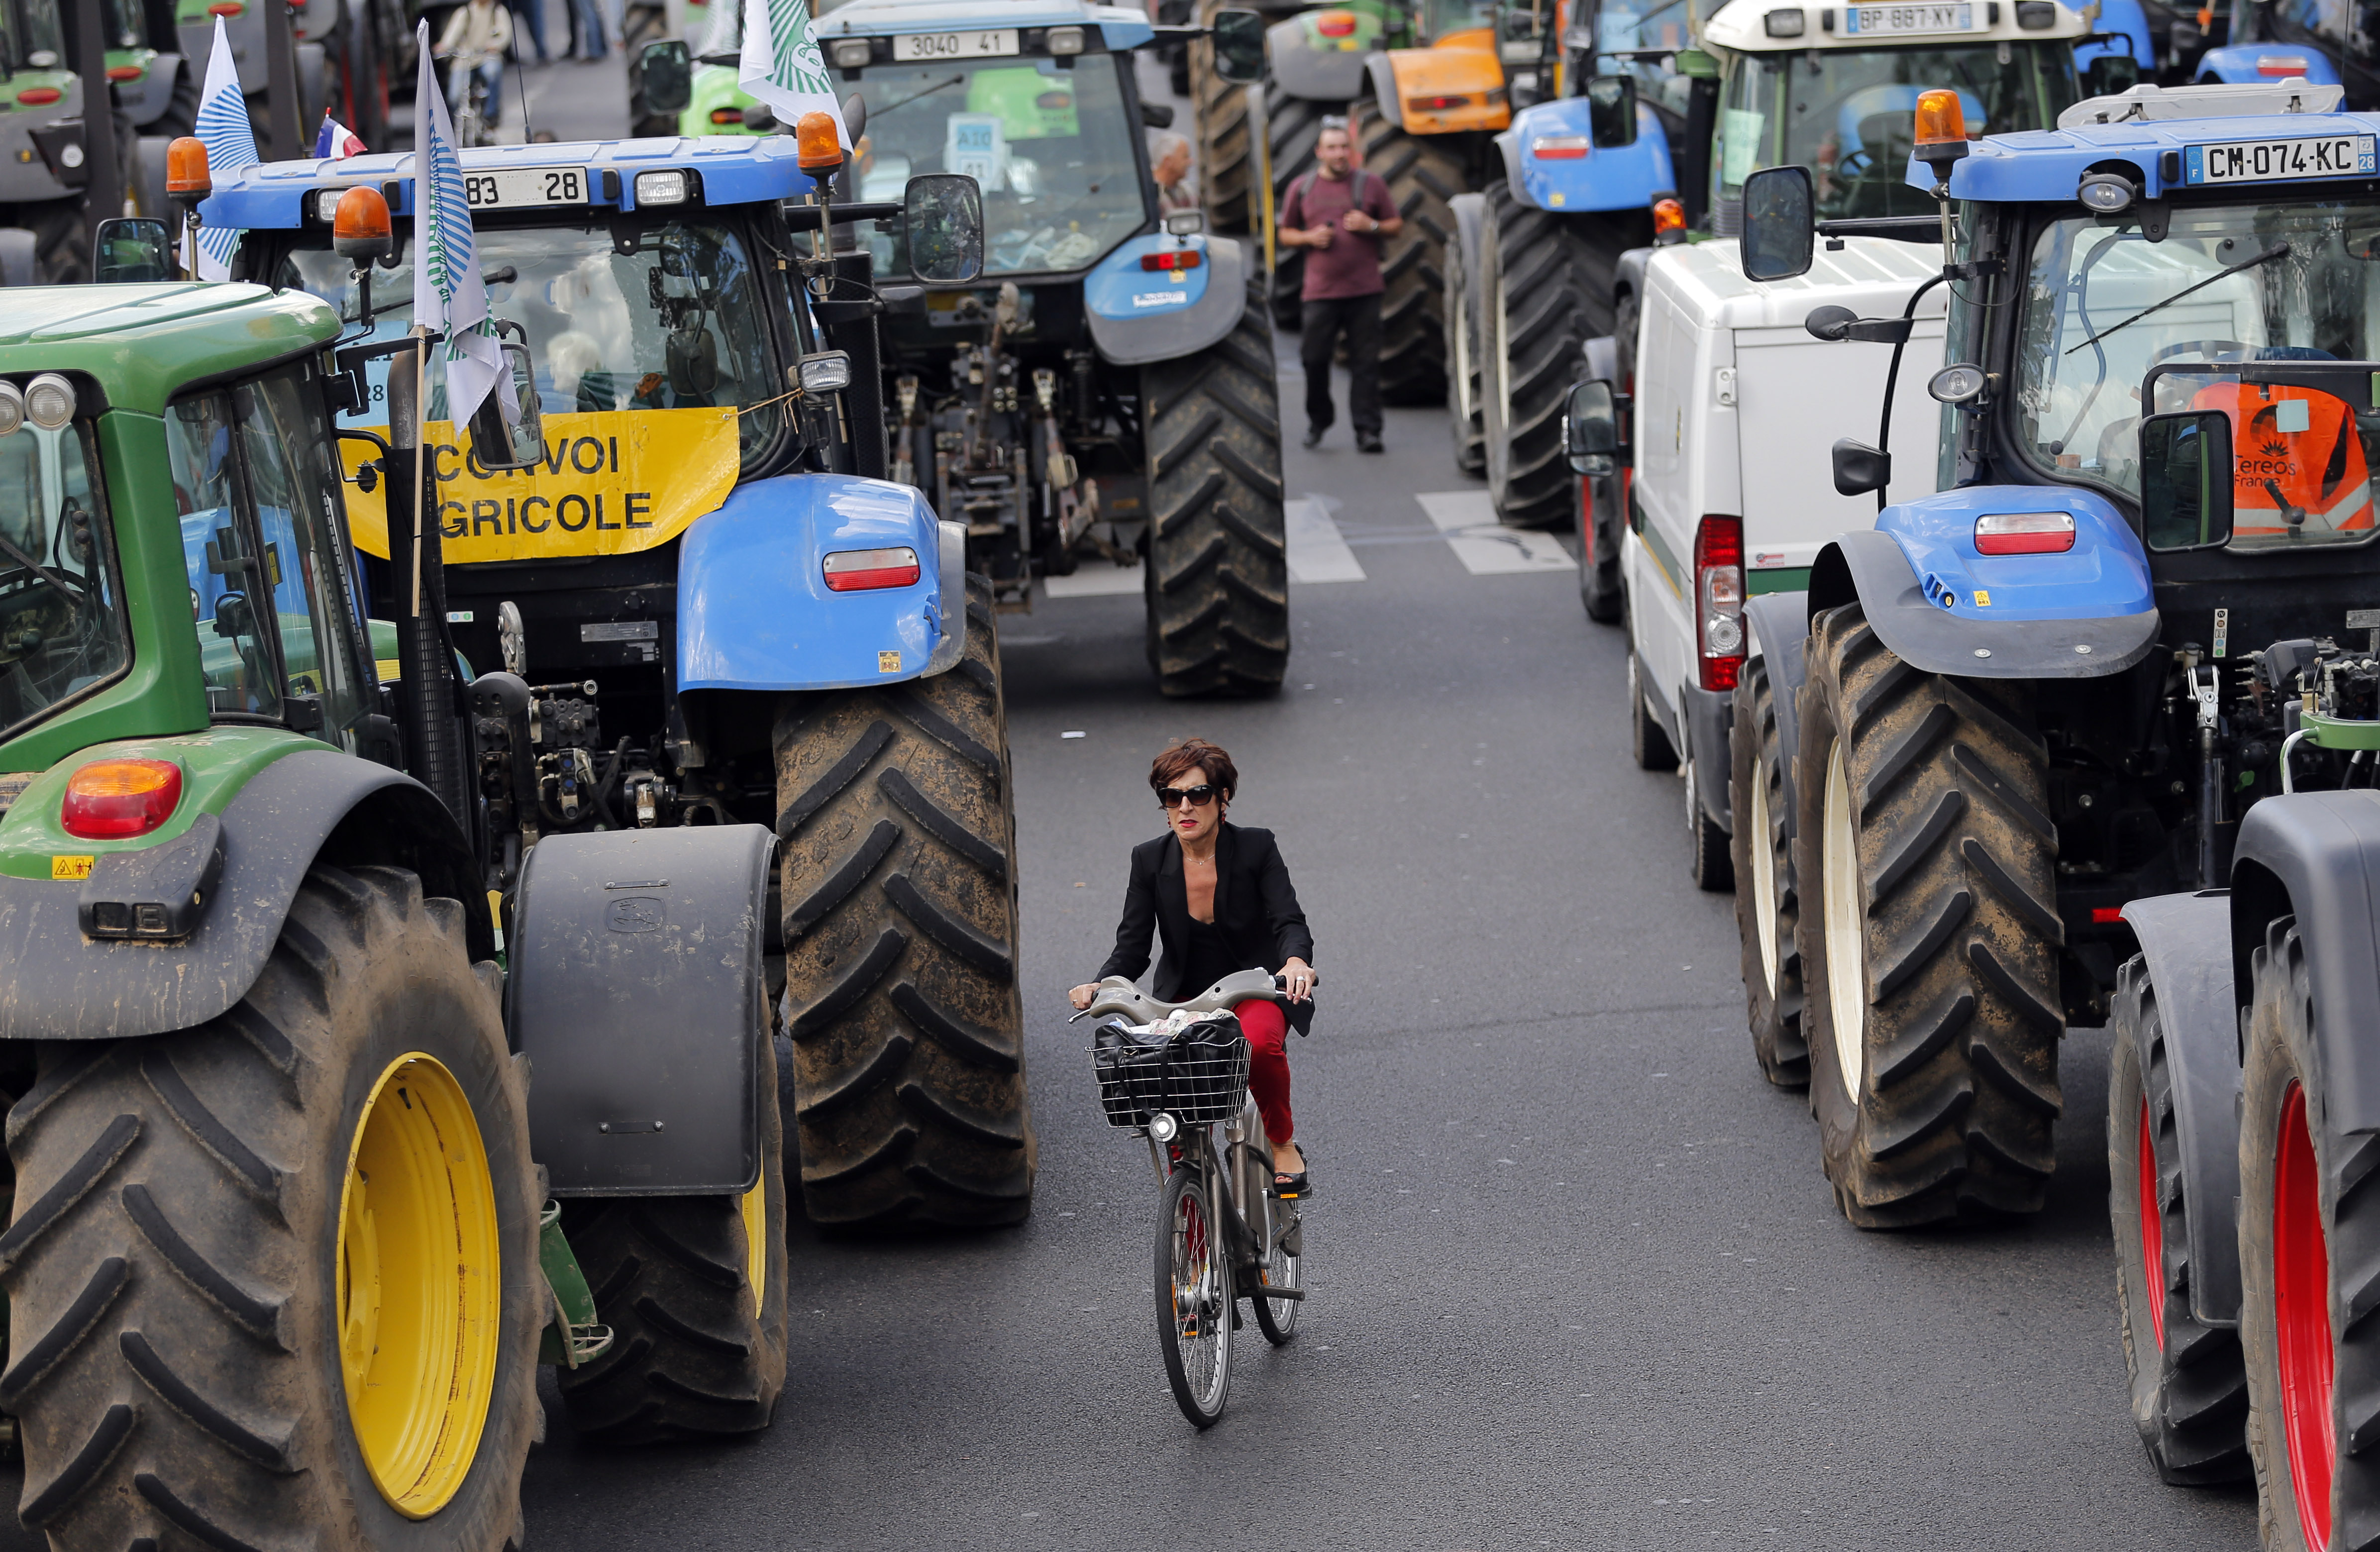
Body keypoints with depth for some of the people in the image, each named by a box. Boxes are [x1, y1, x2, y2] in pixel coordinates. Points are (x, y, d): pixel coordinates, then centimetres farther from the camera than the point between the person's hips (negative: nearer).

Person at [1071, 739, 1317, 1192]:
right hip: (1184, 997, 2)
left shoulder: (1256, 848, -10)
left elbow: (1289, 923, -19)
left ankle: (1283, 1144, -8)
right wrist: (1101, 985, -26)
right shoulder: (1150, 860, -4)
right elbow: (1132, 949, -4)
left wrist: (1296, 962, -43)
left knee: (1259, 1042, -36)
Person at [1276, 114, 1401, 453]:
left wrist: (1372, 226, -9)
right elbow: (1286, 233, 15)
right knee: (1314, 358, 0)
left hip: (1364, 290, -1)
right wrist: (1310, 238, -5)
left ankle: (1367, 429, 0)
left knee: (1366, 362, -3)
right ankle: (1318, 419, 22)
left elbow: (1397, 225, 11)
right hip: (1321, 293, 1)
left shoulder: (1371, 184, 8)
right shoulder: (1302, 188, 10)